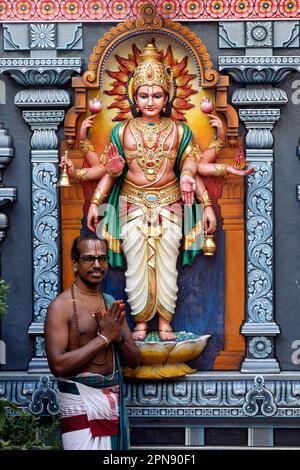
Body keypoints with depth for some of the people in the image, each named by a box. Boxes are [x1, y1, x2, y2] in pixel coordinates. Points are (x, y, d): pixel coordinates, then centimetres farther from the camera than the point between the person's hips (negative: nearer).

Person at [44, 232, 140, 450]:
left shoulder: (112, 303, 11)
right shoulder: (61, 306, -8)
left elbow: (134, 359, 12)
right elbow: (58, 365, -19)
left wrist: (118, 336, -9)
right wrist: (103, 338, -16)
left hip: (114, 398, 6)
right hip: (82, 400, -6)